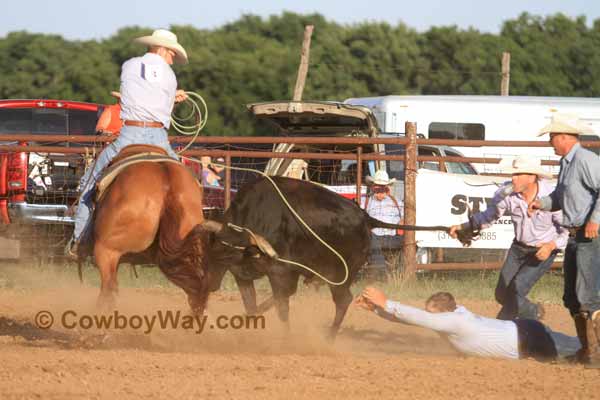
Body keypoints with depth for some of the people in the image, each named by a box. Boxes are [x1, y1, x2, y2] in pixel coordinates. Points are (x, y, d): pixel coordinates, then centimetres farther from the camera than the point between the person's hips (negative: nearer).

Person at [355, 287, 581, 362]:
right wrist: (375, 308, -10)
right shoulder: (451, 314, -5)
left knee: (578, 348, 6)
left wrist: (386, 303, -39)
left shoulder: (456, 322, -31)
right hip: (518, 332, 8)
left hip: (528, 340, -8)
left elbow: (421, 319, -42)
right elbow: (416, 317, -2)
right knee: (575, 345, 28)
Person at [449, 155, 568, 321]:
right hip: (519, 247, 5)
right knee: (502, 294, 6)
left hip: (544, 250, -5)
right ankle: (533, 313, 34)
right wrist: (463, 226, -10)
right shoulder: (506, 192, -16)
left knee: (516, 290, -19)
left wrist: (552, 245, -32)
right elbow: (489, 216, 1)